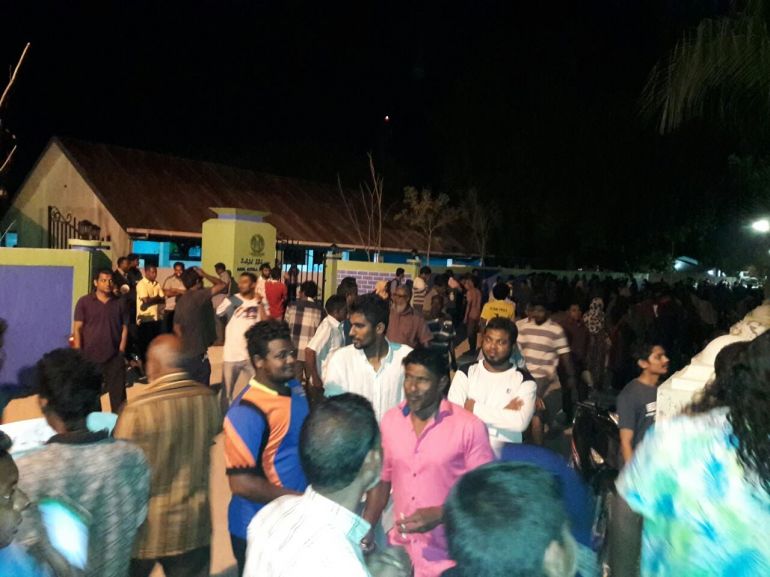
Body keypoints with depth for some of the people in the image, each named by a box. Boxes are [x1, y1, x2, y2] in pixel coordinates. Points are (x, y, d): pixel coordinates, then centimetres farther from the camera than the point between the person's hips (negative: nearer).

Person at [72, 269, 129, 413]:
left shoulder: (120, 303, 4)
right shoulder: (84, 302, -2)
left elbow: (124, 328, 6)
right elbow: (77, 329, -2)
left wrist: (121, 351, -2)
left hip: (114, 357, 1)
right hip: (90, 357, -1)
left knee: (118, 394, 3)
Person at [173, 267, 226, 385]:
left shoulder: (181, 301, 8)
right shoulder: (198, 296, -17)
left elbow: (177, 327, 13)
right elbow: (222, 285, -24)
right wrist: (204, 274, -12)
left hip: (185, 353, 9)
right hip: (198, 354, -8)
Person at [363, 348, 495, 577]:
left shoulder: (469, 427, -15)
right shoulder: (390, 420, -1)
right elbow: (382, 479, 7)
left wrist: (439, 515, -20)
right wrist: (366, 528, -4)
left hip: (447, 555, -4)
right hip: (399, 548, 4)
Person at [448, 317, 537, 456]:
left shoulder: (524, 380, 2)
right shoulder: (466, 372, 6)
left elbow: (520, 422, -13)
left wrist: (475, 408, -8)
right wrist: (504, 413, -8)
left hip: (504, 450, 0)